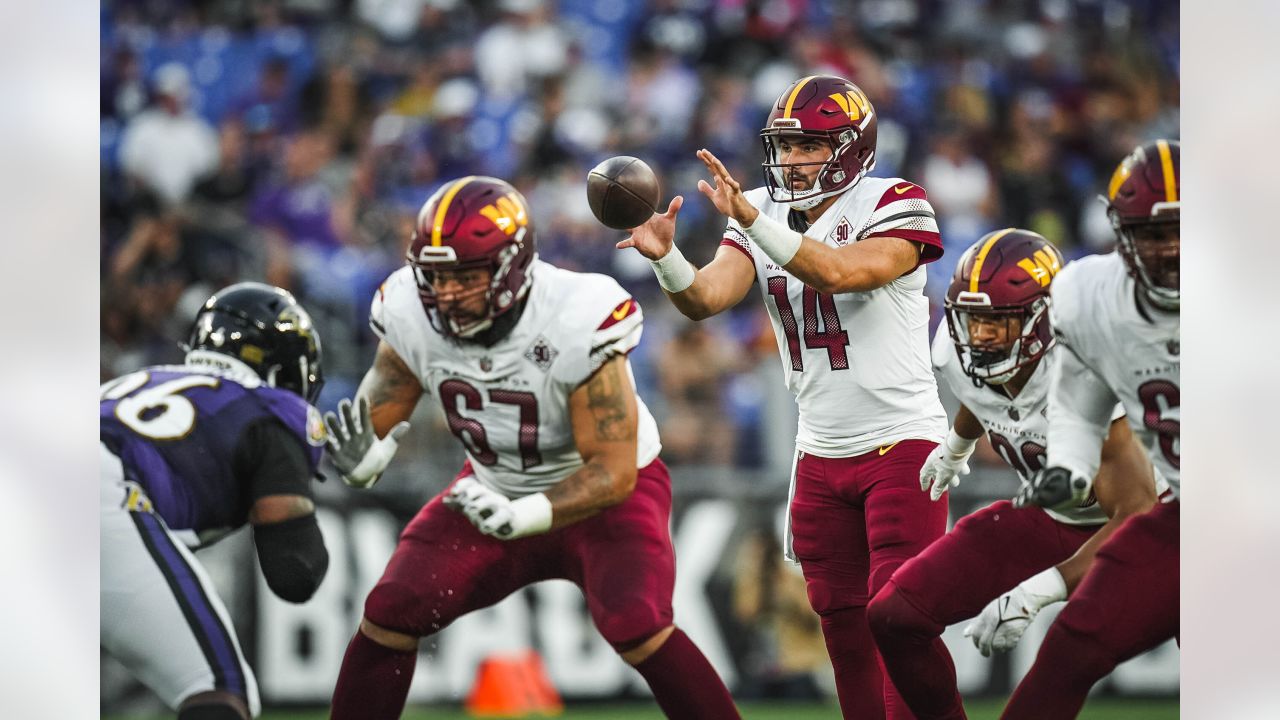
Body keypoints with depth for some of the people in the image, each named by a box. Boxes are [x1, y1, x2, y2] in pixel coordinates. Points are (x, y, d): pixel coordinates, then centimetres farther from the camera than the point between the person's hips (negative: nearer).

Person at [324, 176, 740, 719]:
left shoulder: (574, 325, -33)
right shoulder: (413, 317, -19)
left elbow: (613, 473, -30)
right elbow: (377, 420, -10)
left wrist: (518, 517, -45)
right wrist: (360, 459, -36)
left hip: (606, 491, -5)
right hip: (495, 487, 5)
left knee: (634, 625, -27)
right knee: (389, 614, -8)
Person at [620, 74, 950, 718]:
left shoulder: (891, 206, -11)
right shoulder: (766, 215, 5)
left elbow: (841, 272, -30)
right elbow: (706, 298, -9)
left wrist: (750, 219, -40)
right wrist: (663, 256, -30)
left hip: (901, 442, -6)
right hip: (821, 453, 6)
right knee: (842, 622, 8)